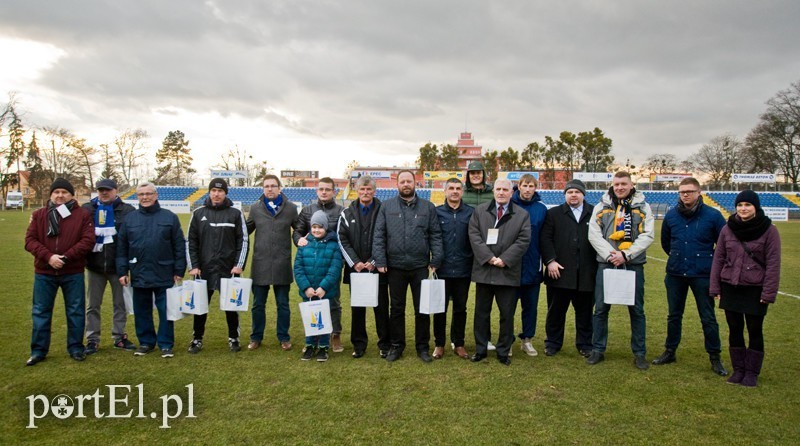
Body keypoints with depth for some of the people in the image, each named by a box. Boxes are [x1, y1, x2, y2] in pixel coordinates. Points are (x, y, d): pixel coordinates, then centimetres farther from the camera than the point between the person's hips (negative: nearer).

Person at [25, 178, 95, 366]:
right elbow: (30, 240, -2)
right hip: (44, 273, 2)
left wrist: (67, 257, -17)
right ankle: (38, 350, 20)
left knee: (75, 311, 6)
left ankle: (75, 347, 18)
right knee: (41, 312, 9)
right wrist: (48, 256, -17)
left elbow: (88, 240, -8)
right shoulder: (38, 215, 6)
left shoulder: (82, 215, 0)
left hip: (73, 273, -2)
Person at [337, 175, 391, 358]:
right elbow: (342, 240, 2)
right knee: (357, 308, 9)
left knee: (381, 307, 5)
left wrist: (374, 262, -11)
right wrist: (355, 262, -9)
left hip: (377, 269, -2)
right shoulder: (347, 213, 8)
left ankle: (385, 344, 17)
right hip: (355, 268, 2)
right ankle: (359, 344, 21)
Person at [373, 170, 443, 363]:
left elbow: (435, 236, 2)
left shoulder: (428, 207, 5)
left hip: (420, 267, 0)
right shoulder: (386, 207, 4)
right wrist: (380, 261, -7)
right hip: (395, 267, 0)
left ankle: (423, 346, 21)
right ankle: (396, 345, 25)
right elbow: (379, 236, 0)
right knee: (396, 308, 12)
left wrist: (436, 261, -6)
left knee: (423, 309, 7)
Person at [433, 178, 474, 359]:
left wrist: (474, 263, -2)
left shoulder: (471, 213, 2)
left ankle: (459, 344, 23)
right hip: (443, 268, -1)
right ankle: (439, 344, 19)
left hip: (463, 269, 1)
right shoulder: (437, 212, 1)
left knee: (460, 308, 11)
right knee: (440, 308, 6)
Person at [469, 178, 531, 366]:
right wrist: (489, 257, -13)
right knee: (481, 313, 9)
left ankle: (503, 352, 19)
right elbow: (474, 236, -2)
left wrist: (504, 259, -13)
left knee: (507, 314, 6)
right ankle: (480, 349, 21)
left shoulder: (522, 215, 5)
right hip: (484, 270, 1)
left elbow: (523, 241, -4)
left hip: (508, 272, -1)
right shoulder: (479, 211, 8)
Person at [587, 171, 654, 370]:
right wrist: (610, 254, -14)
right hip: (606, 263, 0)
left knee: (636, 309, 6)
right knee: (601, 308, 4)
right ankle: (598, 350, 15)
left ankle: (639, 353, 18)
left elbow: (647, 236, -3)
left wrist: (626, 254, -14)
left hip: (633, 264, 0)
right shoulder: (601, 206, 7)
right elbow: (594, 234, -1)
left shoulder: (643, 207, 6)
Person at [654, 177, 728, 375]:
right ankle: (669, 351, 27)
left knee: (708, 318, 5)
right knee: (674, 316, 14)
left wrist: (712, 262, 5)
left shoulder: (712, 216, -9)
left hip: (702, 275, -3)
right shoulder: (671, 215, 2)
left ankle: (715, 358, 19)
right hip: (675, 275, 3)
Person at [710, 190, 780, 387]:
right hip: (730, 288, 3)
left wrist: (768, 293, -10)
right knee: (735, 330, 10)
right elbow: (718, 259, 6)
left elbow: (773, 264, -6)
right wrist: (715, 287, 3)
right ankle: (738, 369, 24)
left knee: (755, 331, 7)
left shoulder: (769, 230, -6)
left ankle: (752, 372, 21)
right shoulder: (728, 229, 2)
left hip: (755, 290, -3)